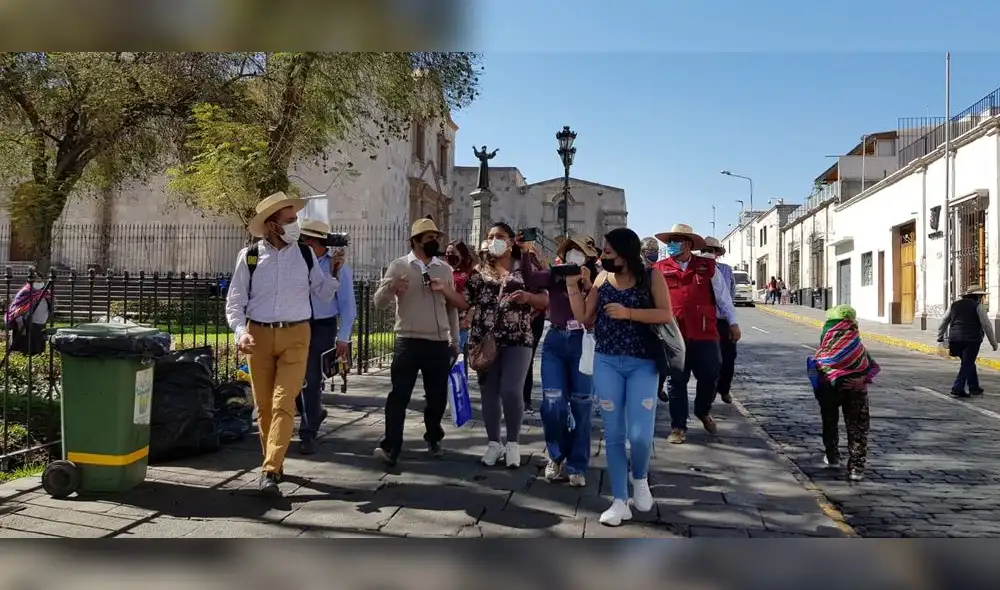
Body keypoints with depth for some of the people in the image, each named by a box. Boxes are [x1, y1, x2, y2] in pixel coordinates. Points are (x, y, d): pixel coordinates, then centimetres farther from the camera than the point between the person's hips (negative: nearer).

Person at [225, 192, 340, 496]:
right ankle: (274, 463, 27)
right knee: (264, 406, 10)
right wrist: (241, 332, -15)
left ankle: (270, 471, -10)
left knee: (283, 404, -10)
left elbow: (323, 293, 9)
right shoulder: (249, 256, -2)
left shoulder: (305, 254, 2)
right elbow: (235, 302, 1)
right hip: (259, 335, 1)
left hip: (295, 336, 0)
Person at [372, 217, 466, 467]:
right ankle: (390, 447, -5)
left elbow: (453, 307, 16)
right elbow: (379, 302, -4)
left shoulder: (445, 269, 11)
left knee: (437, 396, 11)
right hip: (408, 341, -3)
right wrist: (391, 288, -26)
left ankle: (433, 439, 29)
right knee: (399, 395, -6)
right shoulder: (399, 266, 0)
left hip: (439, 343, 4)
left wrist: (454, 340, 15)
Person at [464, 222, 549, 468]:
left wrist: (527, 297, -14)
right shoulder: (480, 271, 11)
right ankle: (494, 443, 22)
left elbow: (545, 300, 2)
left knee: (511, 391, -12)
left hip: (517, 340, -3)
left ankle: (512, 443, 8)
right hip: (485, 340, 3)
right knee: (489, 393, 7)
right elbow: (464, 300, 6)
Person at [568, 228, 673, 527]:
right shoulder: (602, 278, 6)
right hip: (606, 363, 3)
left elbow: (666, 314, -11)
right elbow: (584, 317, 6)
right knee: (613, 433, 4)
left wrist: (628, 313, -19)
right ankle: (620, 502, 13)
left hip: (643, 364, -3)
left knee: (640, 434, -11)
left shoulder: (652, 276, -3)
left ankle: (640, 478, 22)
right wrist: (572, 284, 0)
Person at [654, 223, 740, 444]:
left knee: (709, 377, 8)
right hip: (673, 336, -1)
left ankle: (703, 412, 37)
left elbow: (722, 296, 11)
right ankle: (678, 427, 17)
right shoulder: (660, 269, 2)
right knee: (676, 382, 5)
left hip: (705, 334, 1)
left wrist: (733, 323, 13)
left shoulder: (707, 267, 5)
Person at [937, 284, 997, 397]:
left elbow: (944, 322, 18)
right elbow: (986, 325, -4)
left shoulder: (955, 305, 14)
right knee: (967, 364, -1)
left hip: (955, 339, 6)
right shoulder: (977, 306, -2)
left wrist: (940, 337, 27)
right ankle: (957, 388, -9)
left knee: (968, 363, 19)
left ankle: (974, 387, 24)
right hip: (971, 340, -6)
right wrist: (993, 342, 2)